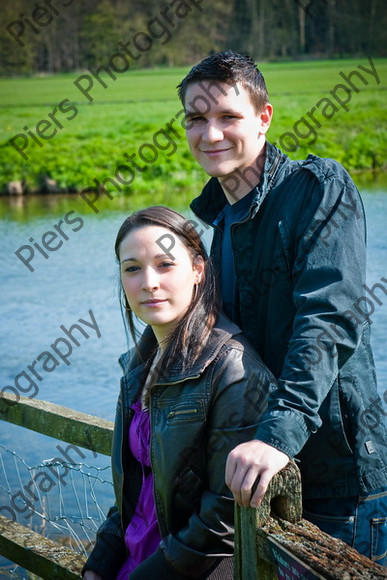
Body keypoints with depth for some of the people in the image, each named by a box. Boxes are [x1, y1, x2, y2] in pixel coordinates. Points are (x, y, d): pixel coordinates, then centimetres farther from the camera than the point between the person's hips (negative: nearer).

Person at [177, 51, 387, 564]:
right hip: (256, 468, 7)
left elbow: (331, 318, -24)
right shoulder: (222, 216, 12)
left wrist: (280, 431, -35)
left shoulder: (319, 186, -11)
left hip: (336, 466, -7)